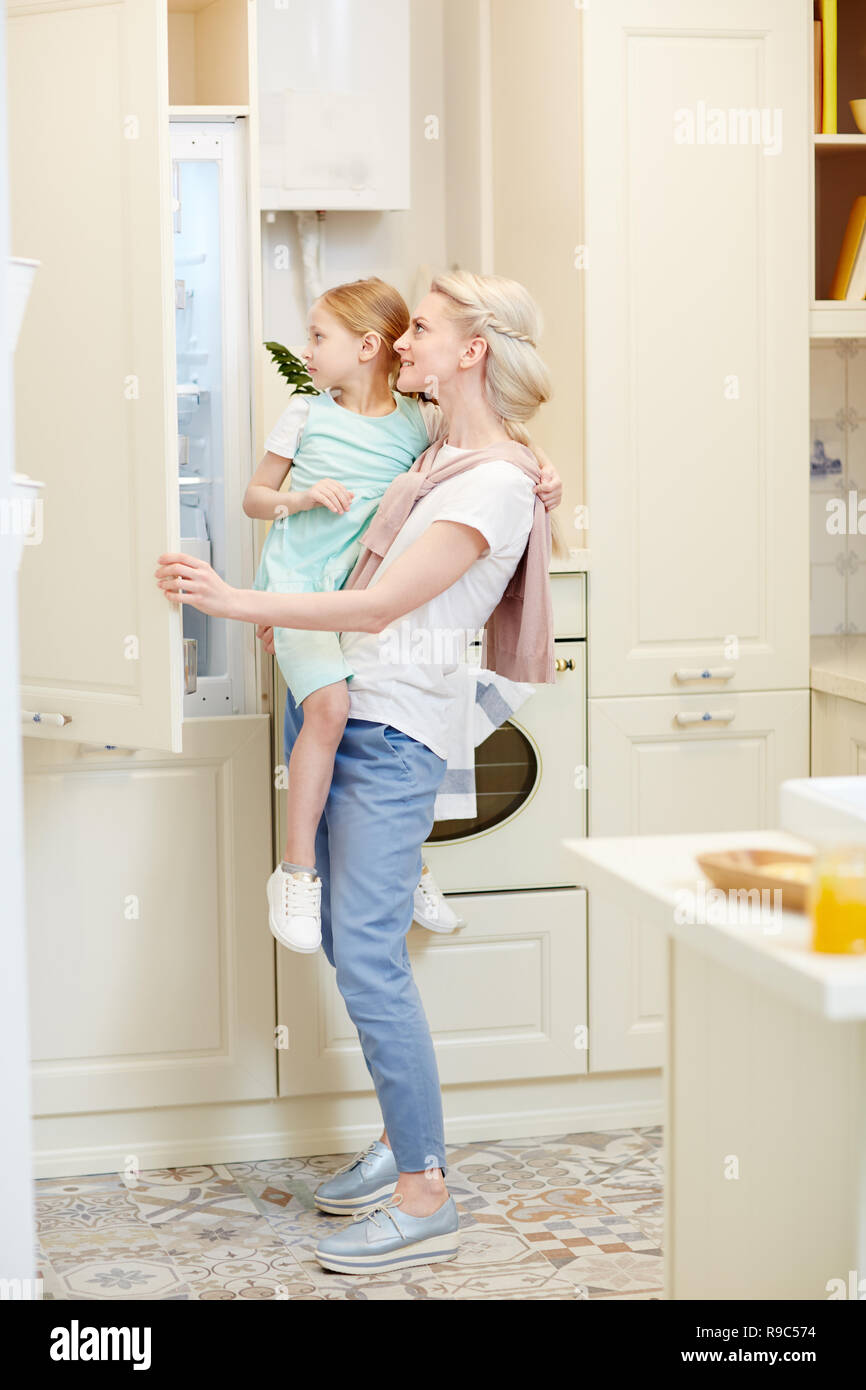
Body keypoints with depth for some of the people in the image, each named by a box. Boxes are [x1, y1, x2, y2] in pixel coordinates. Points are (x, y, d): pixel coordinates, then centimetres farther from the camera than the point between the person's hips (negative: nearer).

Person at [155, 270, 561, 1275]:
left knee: (367, 960, -11)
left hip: (392, 738, -9)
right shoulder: (436, 451, 14)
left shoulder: (495, 483, -15)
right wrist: (290, 617, 18)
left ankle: (423, 1201, -5)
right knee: (349, 948, 12)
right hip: (336, 709, 9)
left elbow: (381, 605, -21)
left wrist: (239, 603, -25)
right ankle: (405, 1139, 24)